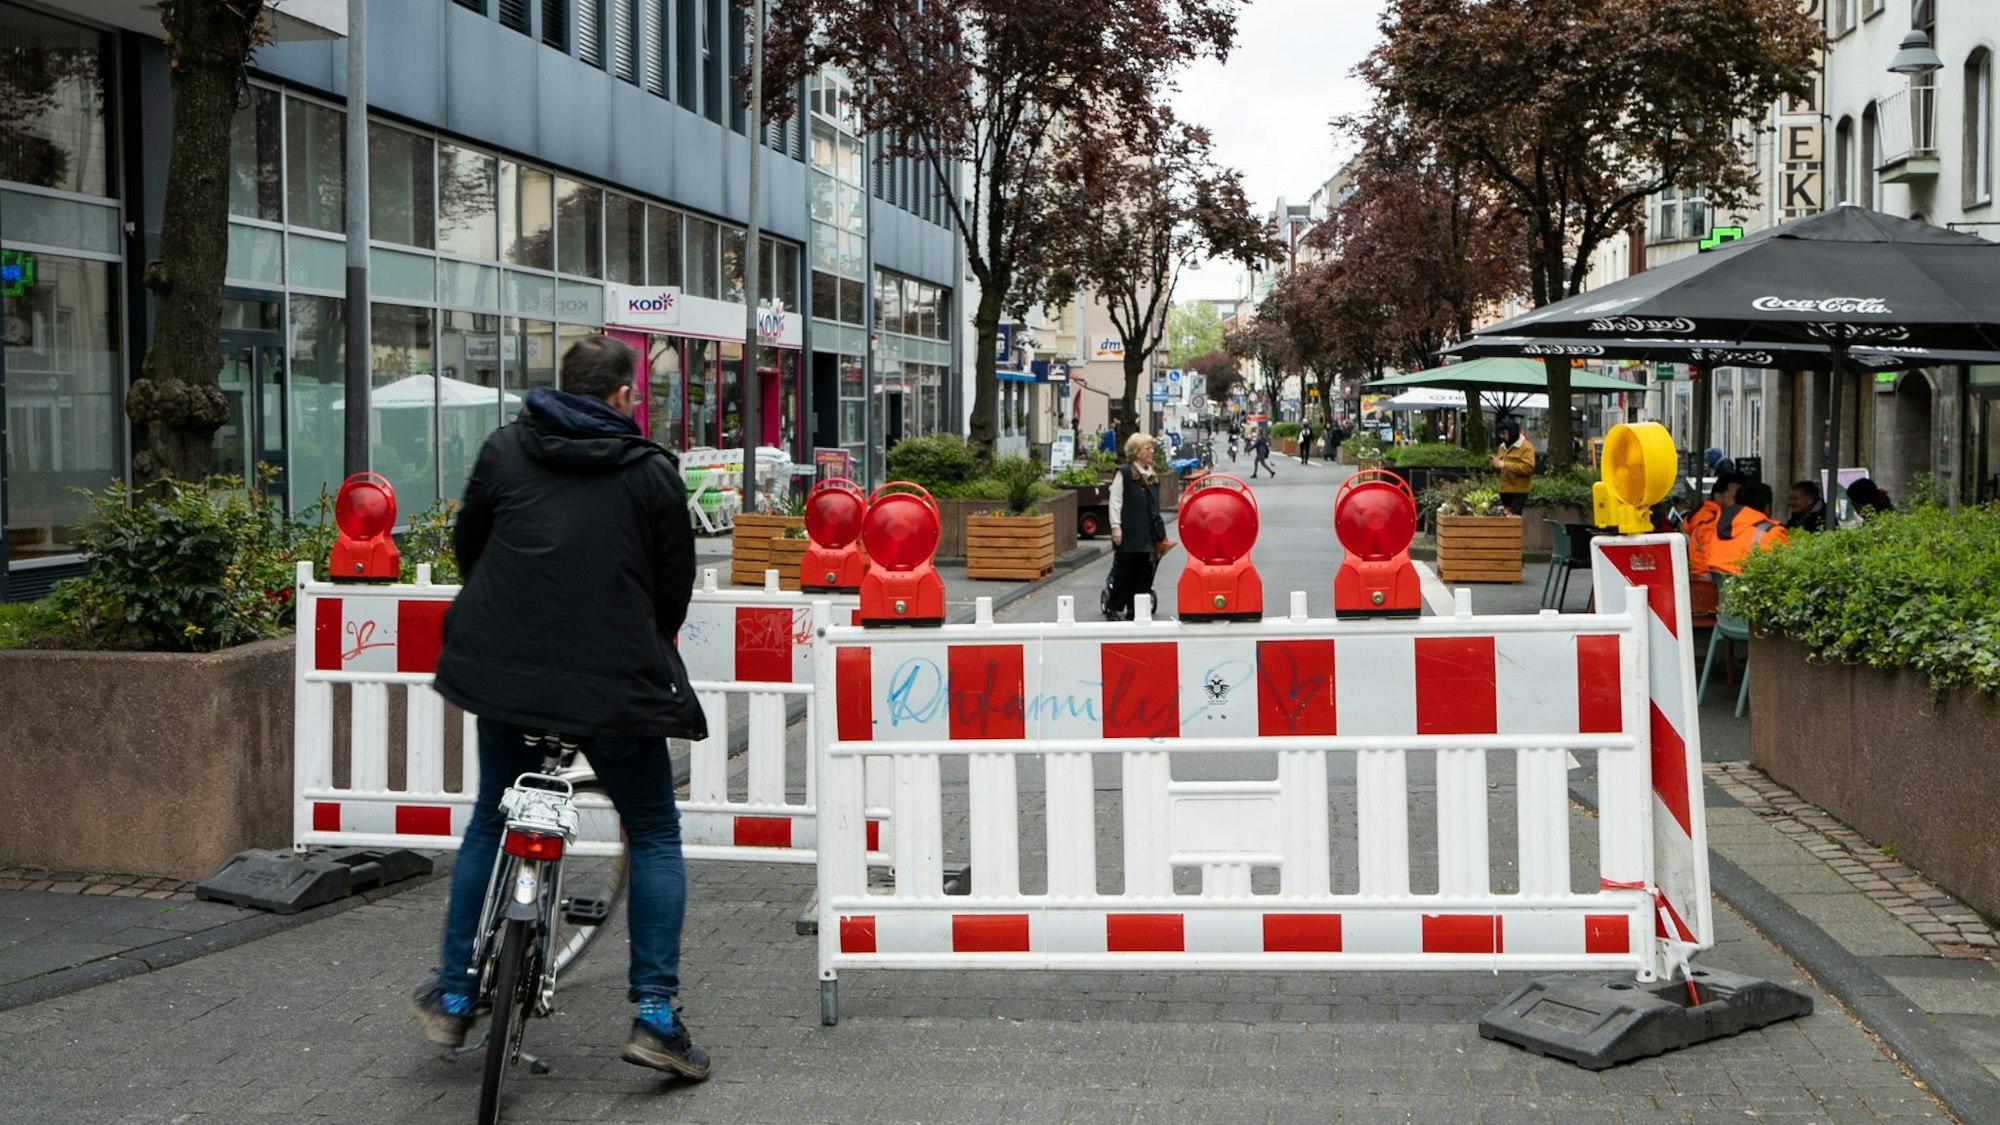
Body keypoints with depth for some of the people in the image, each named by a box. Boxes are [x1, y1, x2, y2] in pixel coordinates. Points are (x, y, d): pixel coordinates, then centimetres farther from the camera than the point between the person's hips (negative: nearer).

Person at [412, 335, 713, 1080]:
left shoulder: (505, 448, 6)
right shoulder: (653, 472, -1)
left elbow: (467, 545, 14)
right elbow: (676, 586, 3)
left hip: (502, 670, 3)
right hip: (614, 683, -3)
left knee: (490, 822, 23)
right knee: (655, 837, 13)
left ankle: (452, 995, 28)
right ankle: (655, 1016, 6)